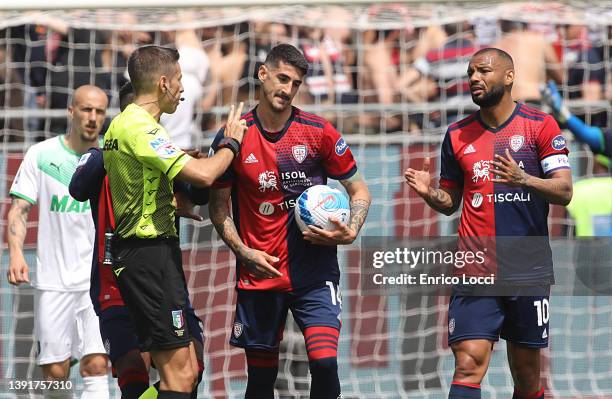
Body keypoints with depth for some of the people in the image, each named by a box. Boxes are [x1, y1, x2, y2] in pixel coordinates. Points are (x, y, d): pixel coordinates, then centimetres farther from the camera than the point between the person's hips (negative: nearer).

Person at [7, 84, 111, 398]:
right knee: (54, 372, 2)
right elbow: (19, 209, -1)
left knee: (95, 366, -12)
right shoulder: (42, 154, 1)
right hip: (53, 279, 1)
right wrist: (16, 252, -17)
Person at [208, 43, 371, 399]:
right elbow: (218, 206, 8)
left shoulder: (318, 131, -1)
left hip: (314, 272, -1)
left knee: (325, 363, -17)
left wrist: (350, 232, -12)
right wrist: (243, 252, -7)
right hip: (258, 274, 1)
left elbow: (359, 190, 6)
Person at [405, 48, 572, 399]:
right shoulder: (458, 134, 9)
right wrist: (429, 193, -6)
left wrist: (523, 179, -25)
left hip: (528, 268, -1)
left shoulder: (540, 125, 0)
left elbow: (564, 192, -7)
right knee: (469, 362, -14)